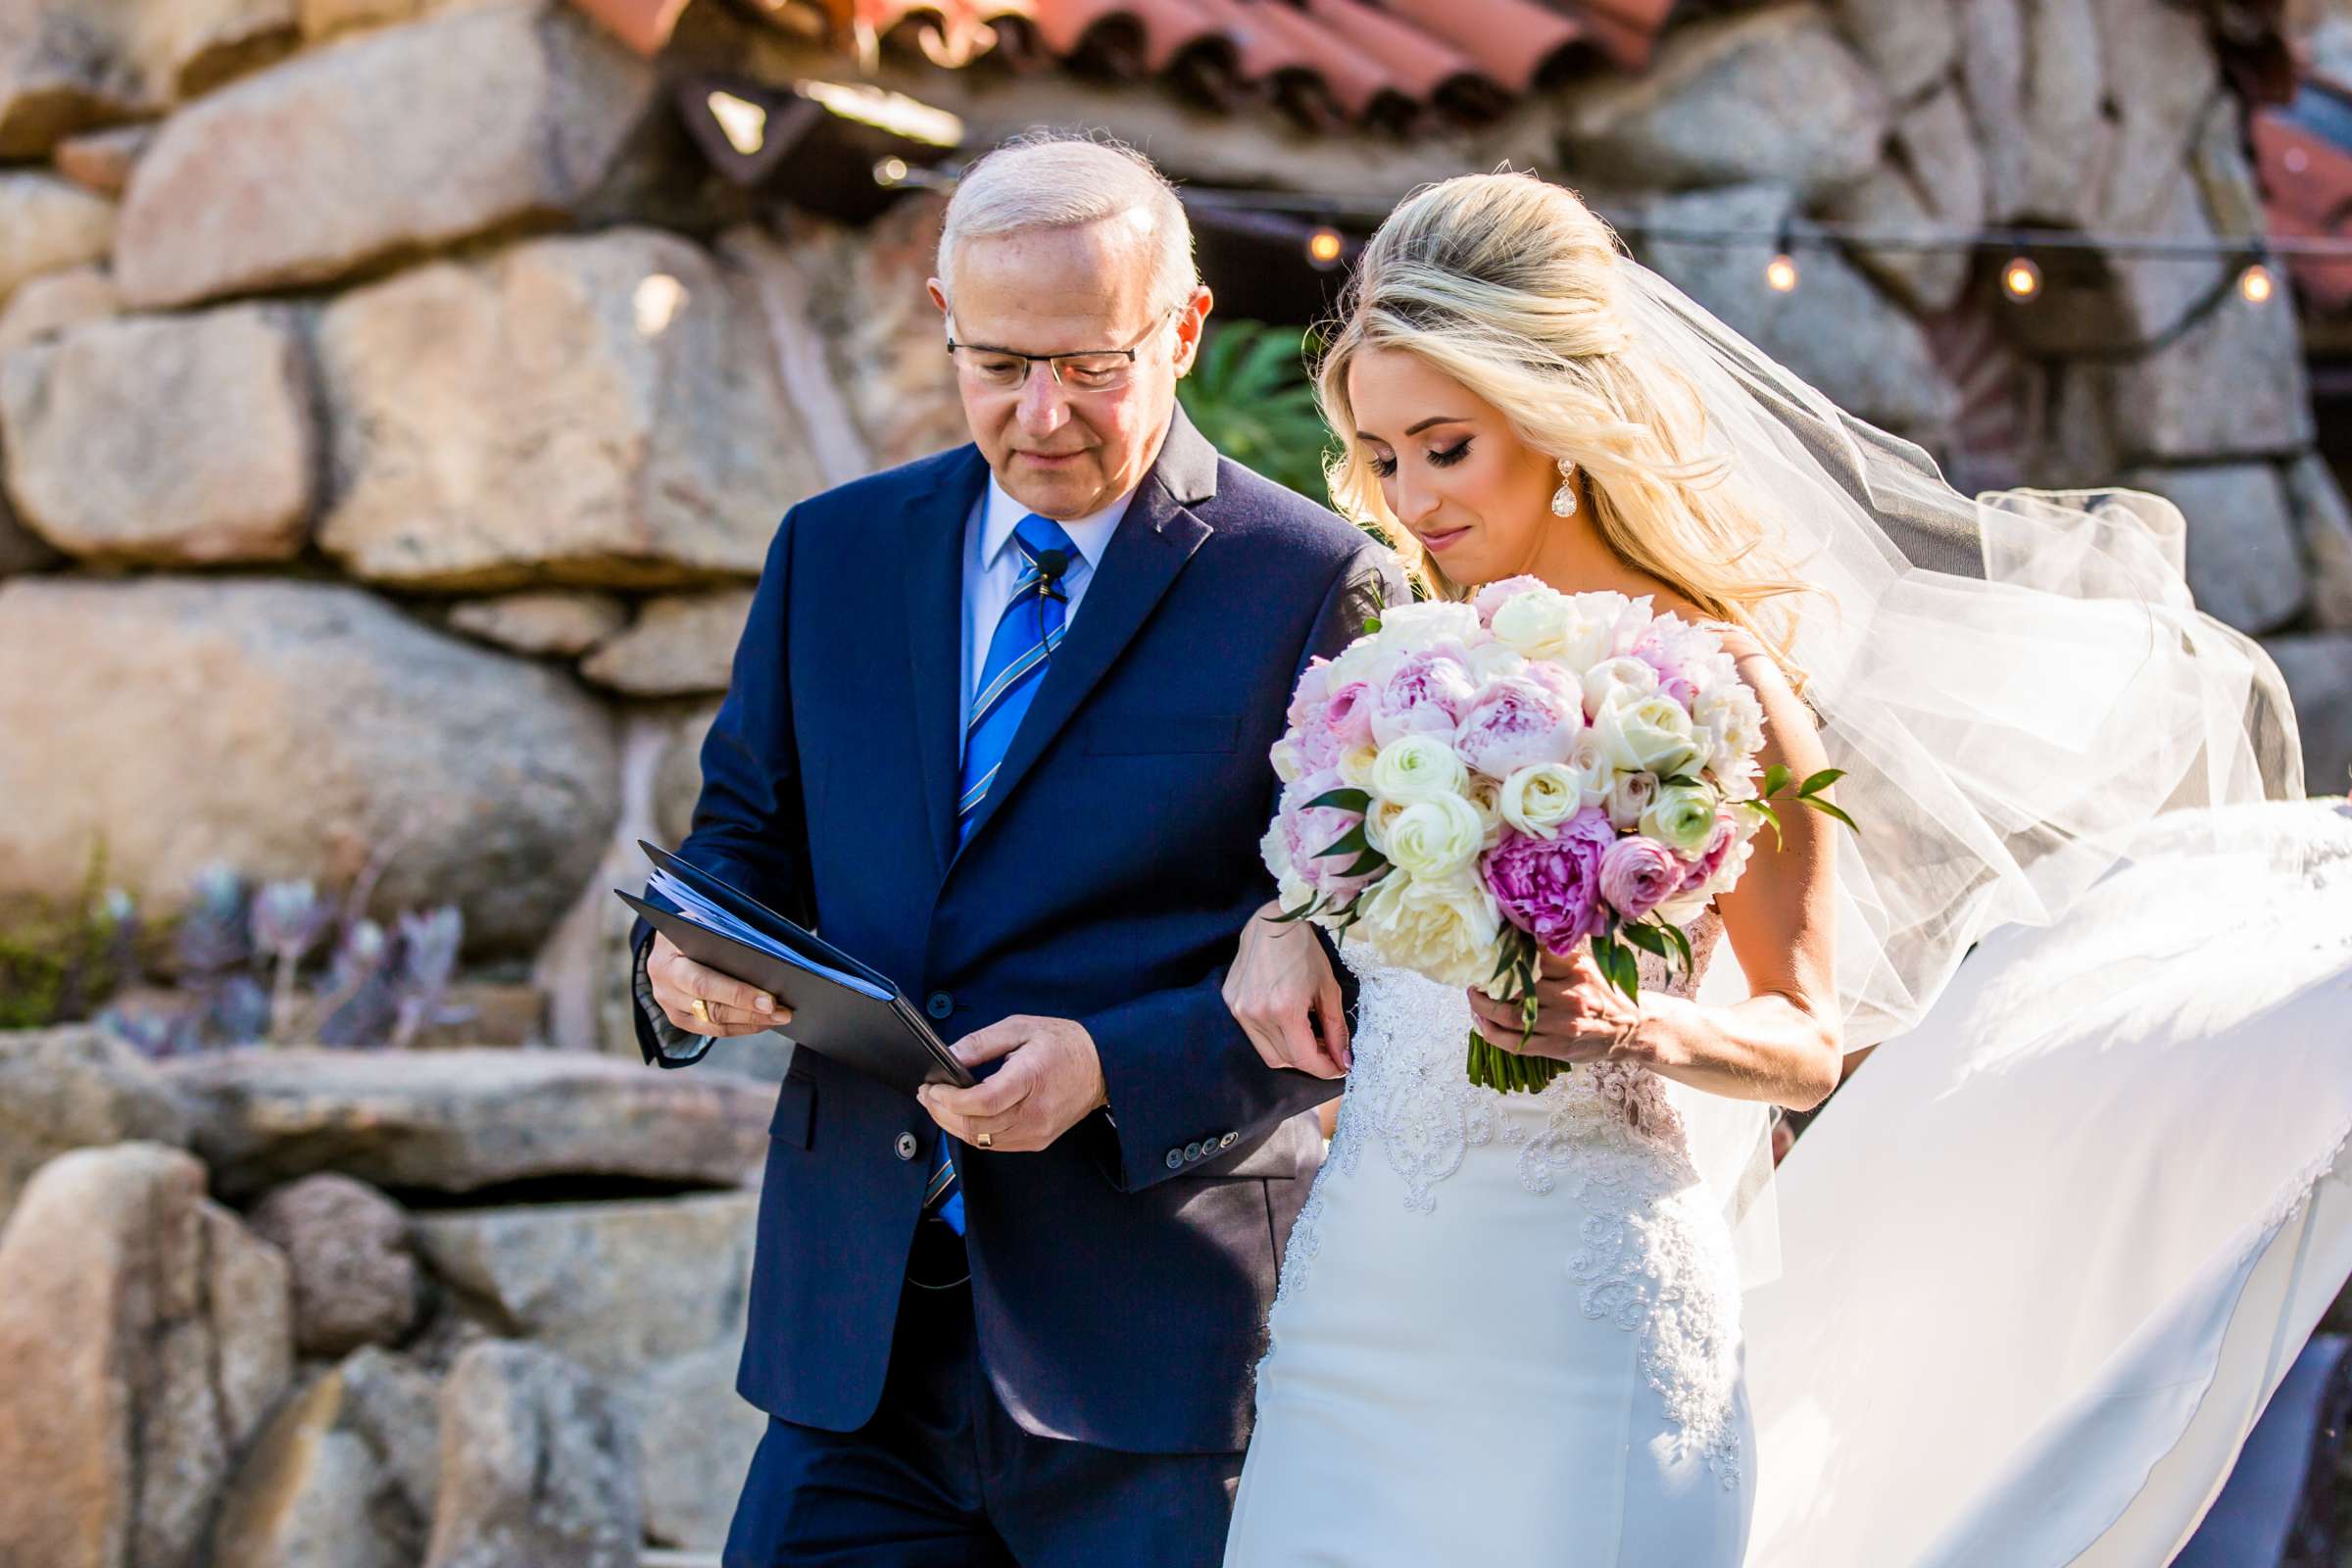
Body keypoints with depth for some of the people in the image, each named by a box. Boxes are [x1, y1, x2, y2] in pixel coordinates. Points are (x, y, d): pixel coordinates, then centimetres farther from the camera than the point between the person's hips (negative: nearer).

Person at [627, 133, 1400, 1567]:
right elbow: (746, 834, 18)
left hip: (1159, 1336, -3)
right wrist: (689, 952, -5)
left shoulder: (1317, 588, -4)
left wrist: (1119, 1069, -20)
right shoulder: (834, 550, 11)